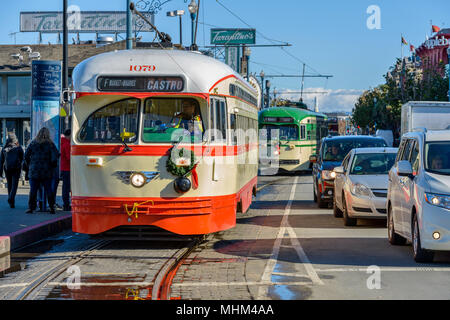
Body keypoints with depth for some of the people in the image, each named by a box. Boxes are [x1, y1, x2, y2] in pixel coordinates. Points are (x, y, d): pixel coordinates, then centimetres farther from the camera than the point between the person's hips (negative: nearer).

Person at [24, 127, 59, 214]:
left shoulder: (33, 143, 2)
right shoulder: (50, 144, -2)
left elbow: (26, 155, 0)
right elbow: (55, 156, -12)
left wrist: (29, 165, 11)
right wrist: (52, 165, 2)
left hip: (34, 171, 0)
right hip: (47, 172, 0)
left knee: (33, 190, 4)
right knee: (48, 190, 6)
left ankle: (31, 207, 1)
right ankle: (52, 208, 4)